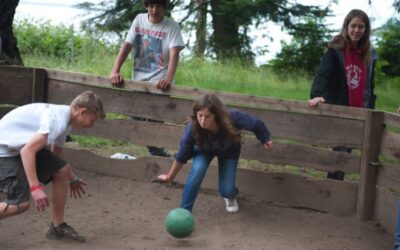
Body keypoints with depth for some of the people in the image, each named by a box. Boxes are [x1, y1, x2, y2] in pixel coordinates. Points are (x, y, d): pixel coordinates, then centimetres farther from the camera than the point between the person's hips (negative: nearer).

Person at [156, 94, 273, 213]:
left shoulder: (233, 118, -43)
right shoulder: (192, 128, -39)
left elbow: (256, 124, -22)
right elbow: (182, 155, -21)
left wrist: (265, 139, -6)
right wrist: (170, 176, -8)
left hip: (229, 151, 1)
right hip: (204, 150, 0)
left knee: (226, 190, -6)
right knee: (198, 170, -31)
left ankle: (230, 196, 35)